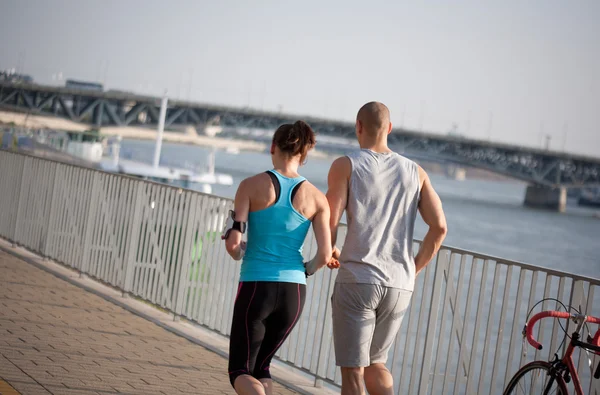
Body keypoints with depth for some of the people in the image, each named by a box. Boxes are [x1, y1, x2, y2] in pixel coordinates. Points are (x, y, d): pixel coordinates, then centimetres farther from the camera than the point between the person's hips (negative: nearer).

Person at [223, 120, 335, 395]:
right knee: (261, 365, 22)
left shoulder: (252, 185, -5)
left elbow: (232, 242, -10)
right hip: (294, 291, 3)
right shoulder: (316, 197, 2)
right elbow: (325, 254, -4)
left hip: (255, 287, -3)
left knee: (241, 372, 5)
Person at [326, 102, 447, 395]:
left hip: (357, 280, -4)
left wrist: (329, 253, 11)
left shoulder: (346, 165, -2)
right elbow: (439, 227, 2)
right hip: (400, 285, 4)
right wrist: (414, 269, 13)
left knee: (353, 370, 3)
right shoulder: (415, 172, 9)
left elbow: (330, 223, -10)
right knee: (375, 362, 22)